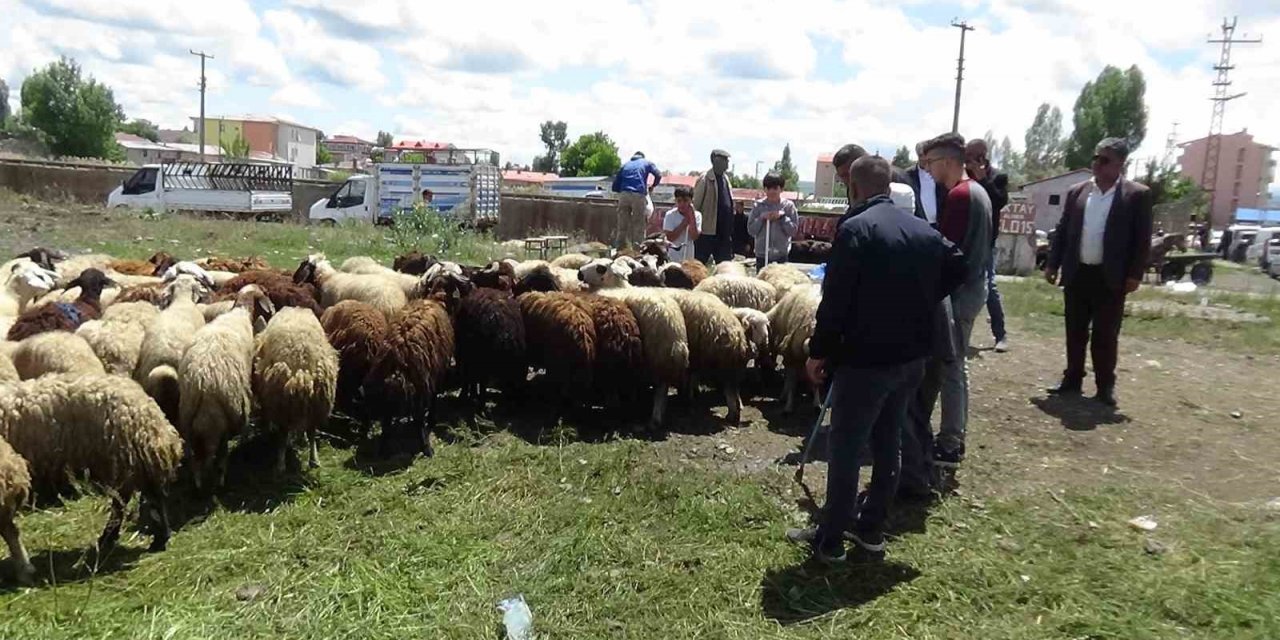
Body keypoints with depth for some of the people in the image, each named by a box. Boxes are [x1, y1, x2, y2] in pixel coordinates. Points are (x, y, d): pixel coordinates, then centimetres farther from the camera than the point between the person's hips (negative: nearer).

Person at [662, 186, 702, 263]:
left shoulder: (697, 215, -5)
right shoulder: (670, 215, -9)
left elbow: (694, 237, -14)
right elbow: (669, 238, -17)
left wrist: (692, 217, -21)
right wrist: (685, 220, -17)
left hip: (689, 257, 2)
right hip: (672, 258, -2)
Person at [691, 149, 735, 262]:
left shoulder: (725, 178, 13)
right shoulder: (705, 179, -9)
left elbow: (730, 204, 16)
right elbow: (695, 204, -10)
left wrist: (730, 231, 13)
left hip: (724, 233, 7)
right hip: (707, 233, -7)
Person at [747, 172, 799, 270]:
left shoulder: (788, 205, -1)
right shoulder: (758, 205, 0)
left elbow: (793, 231, -3)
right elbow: (751, 230, 0)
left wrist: (782, 217, -14)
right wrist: (761, 218, -13)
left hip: (781, 255, -1)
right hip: (761, 254, 1)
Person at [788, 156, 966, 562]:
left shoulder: (855, 229, -14)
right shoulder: (924, 230, 7)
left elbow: (835, 299, -17)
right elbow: (957, 268, 18)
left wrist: (818, 352, -8)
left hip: (866, 358, -7)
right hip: (911, 356, 7)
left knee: (845, 449, 3)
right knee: (887, 444, 17)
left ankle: (831, 539, 12)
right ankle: (871, 528, 28)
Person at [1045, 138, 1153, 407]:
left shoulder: (1137, 195, -3)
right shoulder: (1076, 192, 7)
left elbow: (1142, 239, -4)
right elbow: (1062, 231, 10)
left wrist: (1135, 274, -9)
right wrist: (1052, 264, 5)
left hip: (1110, 277, -3)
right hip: (1077, 274, 4)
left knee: (1106, 335, 4)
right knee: (1075, 332, 10)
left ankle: (1105, 386, 14)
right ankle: (1072, 380, 20)